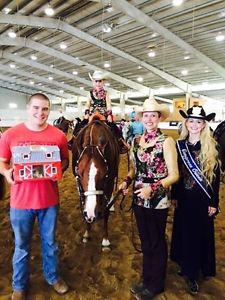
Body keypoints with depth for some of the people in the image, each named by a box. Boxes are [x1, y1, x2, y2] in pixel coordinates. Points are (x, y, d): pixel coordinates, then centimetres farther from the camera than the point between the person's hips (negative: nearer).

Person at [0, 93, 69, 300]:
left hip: (49, 199, 1)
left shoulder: (58, 136, -6)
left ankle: (53, 277, 46)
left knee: (50, 242, 20)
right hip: (21, 200, 0)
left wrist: (60, 170, -15)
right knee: (22, 246, 18)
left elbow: (65, 160, 5)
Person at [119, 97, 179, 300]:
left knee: (157, 243, 15)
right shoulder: (137, 141, 3)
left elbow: (174, 175, -14)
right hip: (139, 199, 5)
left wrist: (152, 188, -25)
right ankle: (146, 279, 43)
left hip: (157, 201, -5)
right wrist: (127, 181, -4)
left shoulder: (167, 142, -13)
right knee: (145, 241, 21)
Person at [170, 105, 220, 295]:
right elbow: (175, 174, 4)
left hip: (203, 200, -2)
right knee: (184, 232, 15)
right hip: (184, 198, 2)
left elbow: (216, 177, -5)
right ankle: (186, 266, 36)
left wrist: (214, 203, -7)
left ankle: (193, 273, 28)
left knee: (200, 234, 10)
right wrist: (174, 196, 3)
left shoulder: (211, 148, -7)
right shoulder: (179, 145, 0)